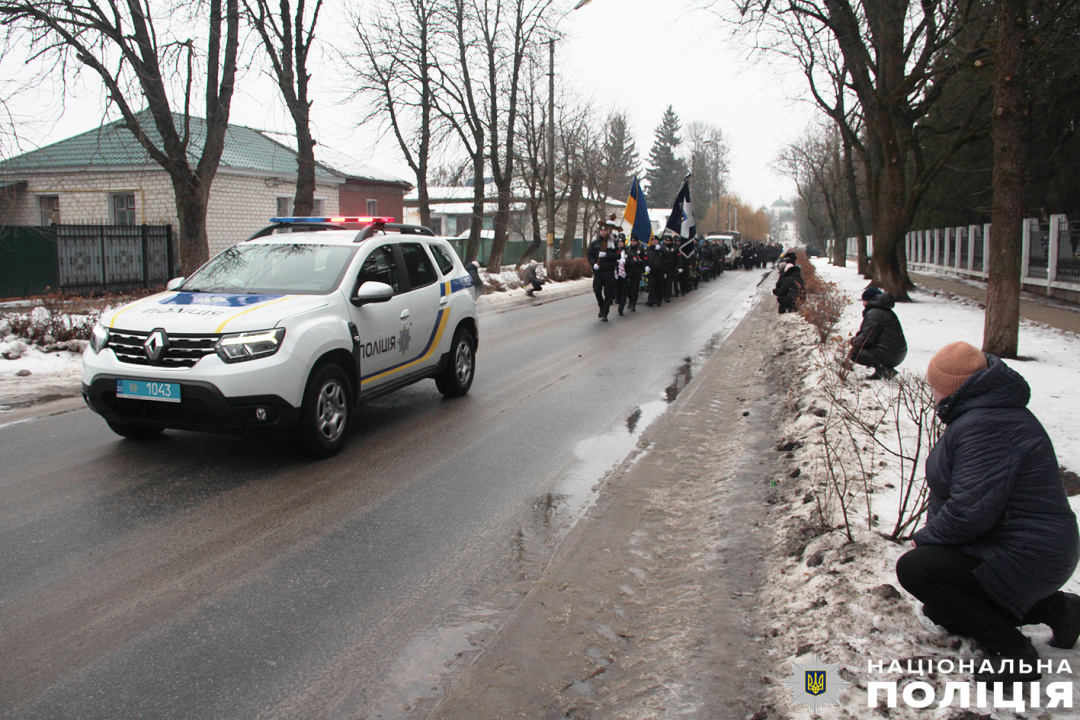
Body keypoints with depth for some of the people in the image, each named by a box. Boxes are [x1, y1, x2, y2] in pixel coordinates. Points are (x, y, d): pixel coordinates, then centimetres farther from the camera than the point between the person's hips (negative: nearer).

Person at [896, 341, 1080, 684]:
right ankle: (1052, 607, 18)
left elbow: (970, 511, -30)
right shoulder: (980, 414, 11)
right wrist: (931, 536, 6)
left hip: (1023, 559, -11)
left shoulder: (983, 427, -25)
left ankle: (1010, 649, -12)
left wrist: (924, 538, -13)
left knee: (913, 568, -17)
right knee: (940, 611, 20)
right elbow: (965, 496, 17)